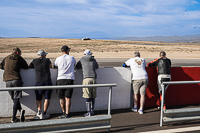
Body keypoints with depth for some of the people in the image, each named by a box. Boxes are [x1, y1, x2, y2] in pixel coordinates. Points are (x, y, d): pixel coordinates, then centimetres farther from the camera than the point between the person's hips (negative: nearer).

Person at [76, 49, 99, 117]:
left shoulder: (82, 59, 10)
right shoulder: (94, 60, 17)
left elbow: (77, 66, 19)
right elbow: (97, 66, 33)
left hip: (86, 78, -3)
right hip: (93, 78, 3)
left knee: (87, 97, -4)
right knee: (93, 96, 10)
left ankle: (89, 113, -4)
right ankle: (92, 111, 19)